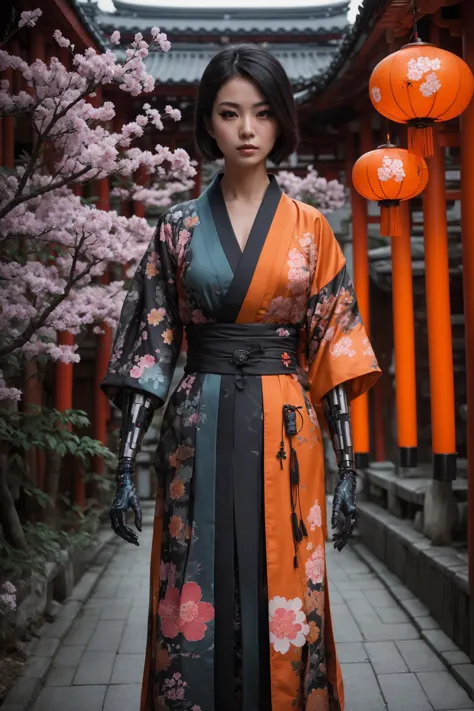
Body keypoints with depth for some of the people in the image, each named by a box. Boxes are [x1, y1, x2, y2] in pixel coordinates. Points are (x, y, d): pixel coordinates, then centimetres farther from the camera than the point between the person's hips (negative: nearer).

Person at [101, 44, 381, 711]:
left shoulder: (310, 228, 5)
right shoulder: (179, 226, 5)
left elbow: (333, 351, 3)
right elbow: (151, 347, 3)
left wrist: (348, 466, -1)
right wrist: (126, 464, -2)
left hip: (285, 430, 0)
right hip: (199, 429, 0)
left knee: (283, 598, 6)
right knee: (196, 602, 5)